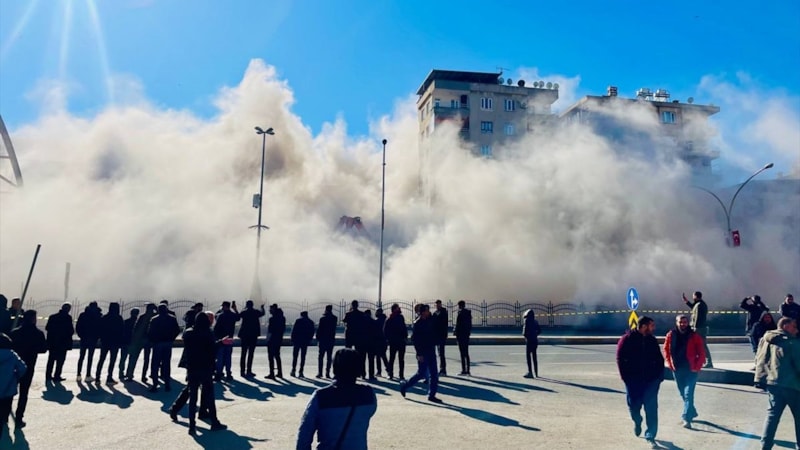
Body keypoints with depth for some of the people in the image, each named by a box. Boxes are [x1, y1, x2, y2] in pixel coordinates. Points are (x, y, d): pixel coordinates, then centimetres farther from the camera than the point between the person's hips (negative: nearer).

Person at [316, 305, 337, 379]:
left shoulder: (322, 319, -10)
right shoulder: (335, 318, 1)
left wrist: (318, 338, 0)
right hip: (331, 340, 3)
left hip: (323, 340, -3)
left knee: (321, 357, 5)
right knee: (329, 357, 7)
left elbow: (319, 329, -9)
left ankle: (320, 373, 0)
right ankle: (327, 373, 3)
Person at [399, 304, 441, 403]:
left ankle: (432, 395, 11)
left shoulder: (430, 321, 7)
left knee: (434, 374, 4)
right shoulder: (417, 323, -13)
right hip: (423, 353, -7)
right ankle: (404, 385, 20)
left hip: (431, 351, 7)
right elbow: (415, 339, -15)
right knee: (421, 374, -1)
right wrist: (419, 354, -19)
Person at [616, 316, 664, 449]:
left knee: (651, 409, 0)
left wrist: (660, 375, 4)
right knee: (634, 405, 5)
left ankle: (650, 436, 10)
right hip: (633, 380, -3)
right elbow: (620, 359, -9)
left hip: (651, 379, 3)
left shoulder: (652, 340, 7)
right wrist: (626, 377, -11)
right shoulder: (627, 339, -8)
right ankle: (637, 422, 37)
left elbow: (659, 359, 13)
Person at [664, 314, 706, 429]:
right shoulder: (671, 335, 0)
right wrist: (670, 364, 1)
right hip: (677, 369, 4)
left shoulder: (694, 336, -7)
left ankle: (686, 418, -8)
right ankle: (691, 412, 36)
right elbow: (666, 350, 9)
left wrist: (697, 367, -10)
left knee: (688, 394, -10)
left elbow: (702, 353, -4)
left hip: (690, 369, -4)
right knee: (683, 394, 16)